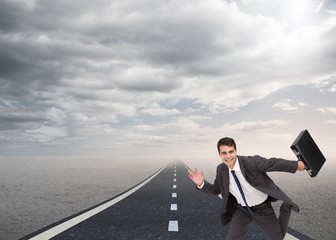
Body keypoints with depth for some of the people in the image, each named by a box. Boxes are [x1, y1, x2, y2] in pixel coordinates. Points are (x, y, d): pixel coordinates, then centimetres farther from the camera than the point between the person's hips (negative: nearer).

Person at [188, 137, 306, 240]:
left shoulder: (252, 162, -32)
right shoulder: (221, 169, -17)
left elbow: (274, 163, -19)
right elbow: (216, 190, -5)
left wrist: (296, 165, -13)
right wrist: (201, 183, -24)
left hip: (262, 208, -2)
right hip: (242, 209, 3)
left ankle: (286, 207, 39)